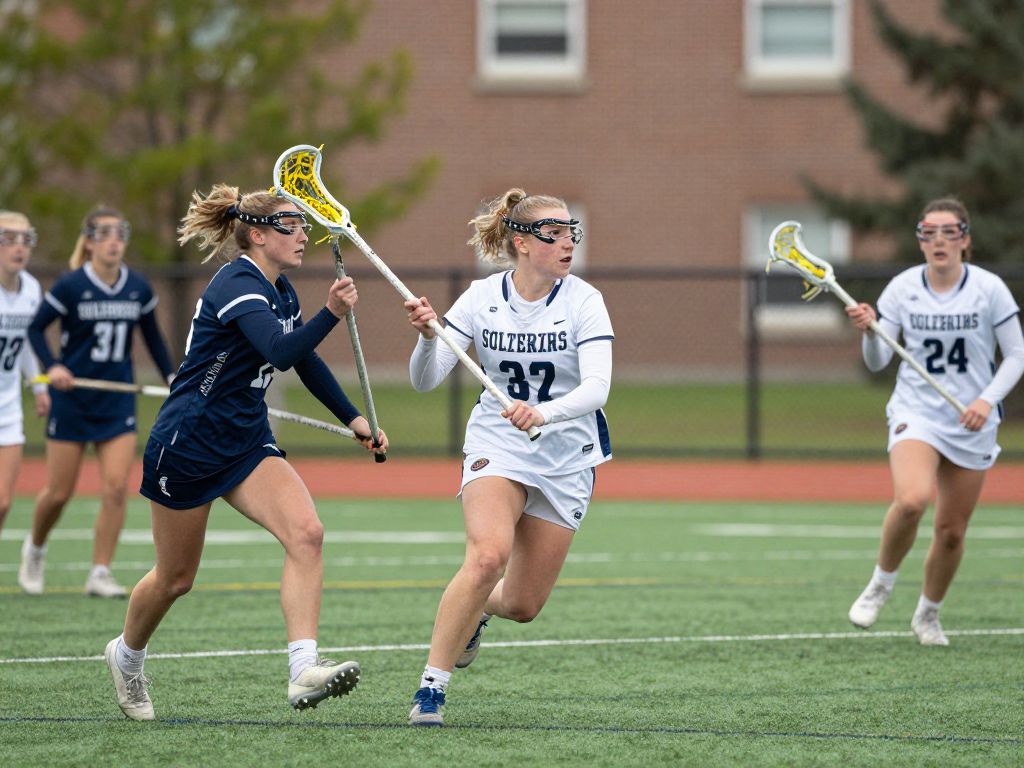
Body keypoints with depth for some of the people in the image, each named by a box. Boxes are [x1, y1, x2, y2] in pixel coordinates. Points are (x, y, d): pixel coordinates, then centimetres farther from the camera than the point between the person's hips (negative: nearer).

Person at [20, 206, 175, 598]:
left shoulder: (139, 289, 0)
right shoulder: (70, 286, -11)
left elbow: (152, 336, 15)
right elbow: (35, 328, -4)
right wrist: (52, 367, -19)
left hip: (118, 401, 3)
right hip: (72, 399, -3)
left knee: (116, 488, -9)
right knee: (59, 492, 4)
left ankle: (100, 573, 0)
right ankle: (35, 548, 34)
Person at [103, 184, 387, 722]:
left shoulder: (281, 292, 8)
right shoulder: (237, 285, -19)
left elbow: (305, 361, 24)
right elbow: (281, 353, -36)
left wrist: (353, 419, 23)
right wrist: (331, 314, -48)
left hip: (247, 443, 8)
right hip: (188, 442, -8)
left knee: (306, 533, -19)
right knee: (175, 577, 8)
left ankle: (303, 672, -27)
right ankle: (127, 655, 39)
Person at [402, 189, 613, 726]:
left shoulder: (584, 302, -12)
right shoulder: (481, 299, -7)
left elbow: (596, 387, -24)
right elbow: (425, 381, -9)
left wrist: (544, 413, -43)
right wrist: (427, 337, -31)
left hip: (567, 455, 1)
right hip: (497, 443, -1)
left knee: (522, 605, 4)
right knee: (488, 555, -29)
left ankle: (478, 608, 43)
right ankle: (431, 687, -20)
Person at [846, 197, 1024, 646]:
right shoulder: (903, 288, -4)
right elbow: (877, 361, -3)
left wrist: (988, 399, -16)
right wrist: (869, 331, -25)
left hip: (971, 424, 1)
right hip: (916, 414, -1)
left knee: (951, 530, 5)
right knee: (911, 500, -29)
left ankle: (928, 614, 30)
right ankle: (882, 583, -3)